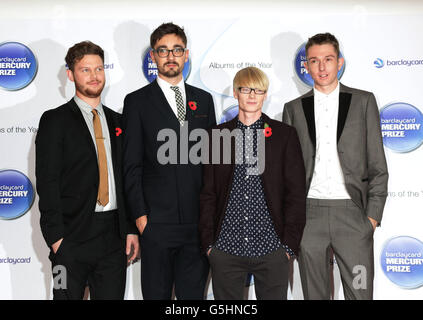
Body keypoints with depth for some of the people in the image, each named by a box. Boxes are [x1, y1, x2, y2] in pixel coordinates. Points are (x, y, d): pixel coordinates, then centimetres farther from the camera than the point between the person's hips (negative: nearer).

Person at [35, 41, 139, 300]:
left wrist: (132, 229, 7)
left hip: (115, 238, 4)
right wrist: (56, 237, -14)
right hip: (72, 238, -4)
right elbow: (47, 182, -7)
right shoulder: (55, 120, -1)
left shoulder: (117, 121, 14)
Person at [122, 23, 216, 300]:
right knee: (156, 293, 7)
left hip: (199, 221, 3)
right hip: (157, 222, -3)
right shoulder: (137, 101, 2)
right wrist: (139, 214, -9)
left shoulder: (204, 100, 12)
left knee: (194, 292, 11)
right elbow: (132, 165, -1)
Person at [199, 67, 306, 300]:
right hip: (225, 249, 1)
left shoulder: (285, 135, 5)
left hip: (271, 248, -1)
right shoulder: (217, 135, 8)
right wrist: (208, 242, 2)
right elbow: (208, 193, 8)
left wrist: (290, 244, -4)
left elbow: (296, 193, 2)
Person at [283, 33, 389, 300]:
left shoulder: (364, 101, 7)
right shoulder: (294, 108, 10)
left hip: (352, 211, -1)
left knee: (361, 292, 0)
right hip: (309, 213, 1)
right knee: (314, 293, 9)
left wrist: (373, 215, -4)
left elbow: (377, 164, 4)